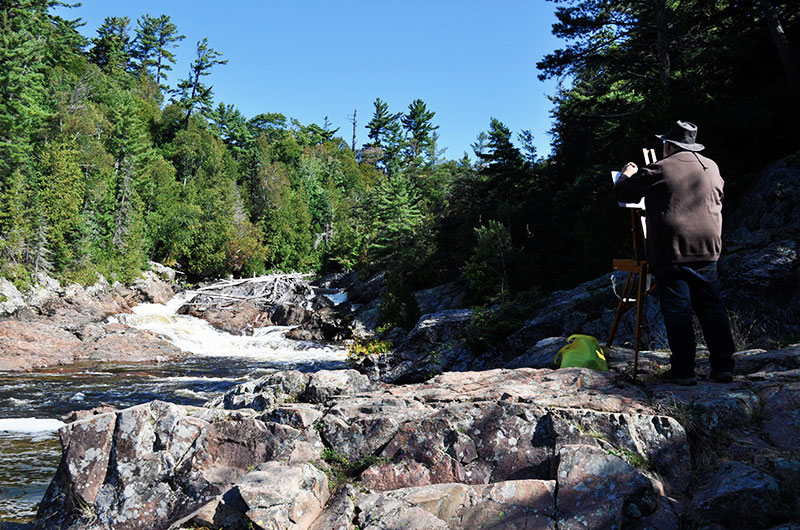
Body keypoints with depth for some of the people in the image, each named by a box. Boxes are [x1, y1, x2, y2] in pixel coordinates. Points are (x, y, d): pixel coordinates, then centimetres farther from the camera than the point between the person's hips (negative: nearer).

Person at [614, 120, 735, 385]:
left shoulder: (659, 170, -7)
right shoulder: (711, 167, 11)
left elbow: (623, 193, 3)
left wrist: (626, 174, 23)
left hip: (671, 252, -5)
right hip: (707, 250, 5)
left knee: (677, 310, -2)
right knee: (711, 308, 11)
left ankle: (683, 371, 0)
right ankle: (723, 366, 11)